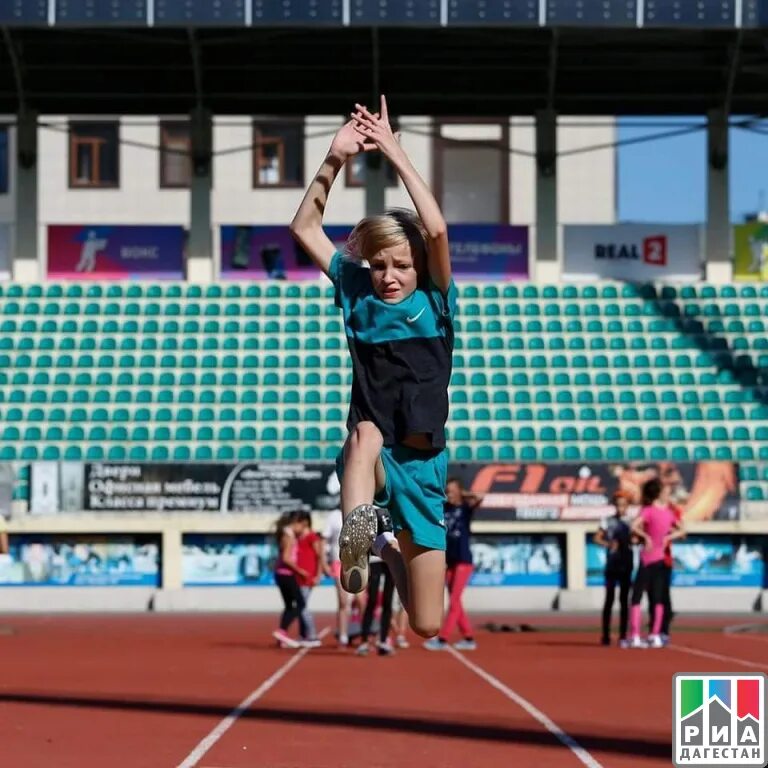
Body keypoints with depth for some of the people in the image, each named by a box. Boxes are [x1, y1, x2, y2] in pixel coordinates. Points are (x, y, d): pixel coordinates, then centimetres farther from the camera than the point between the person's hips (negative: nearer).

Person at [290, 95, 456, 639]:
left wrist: (396, 153, -21)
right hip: (369, 457, 0)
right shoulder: (357, 293, 3)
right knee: (367, 433, -40)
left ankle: (391, 547, 39)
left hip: (422, 464, 0)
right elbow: (305, 228, 0)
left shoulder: (435, 301, -3)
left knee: (428, 625, 6)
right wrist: (335, 161, -12)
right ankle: (357, 543, -55)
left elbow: (437, 231, -21)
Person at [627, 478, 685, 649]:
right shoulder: (668, 512, 4)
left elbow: (634, 526, -28)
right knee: (657, 599, 11)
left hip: (648, 558, -5)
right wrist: (668, 537, 3)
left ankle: (635, 637, -12)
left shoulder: (648, 510, -12)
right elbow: (681, 531, 14)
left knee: (637, 597, -4)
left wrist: (646, 537, -14)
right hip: (660, 558, 5)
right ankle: (655, 636, 8)